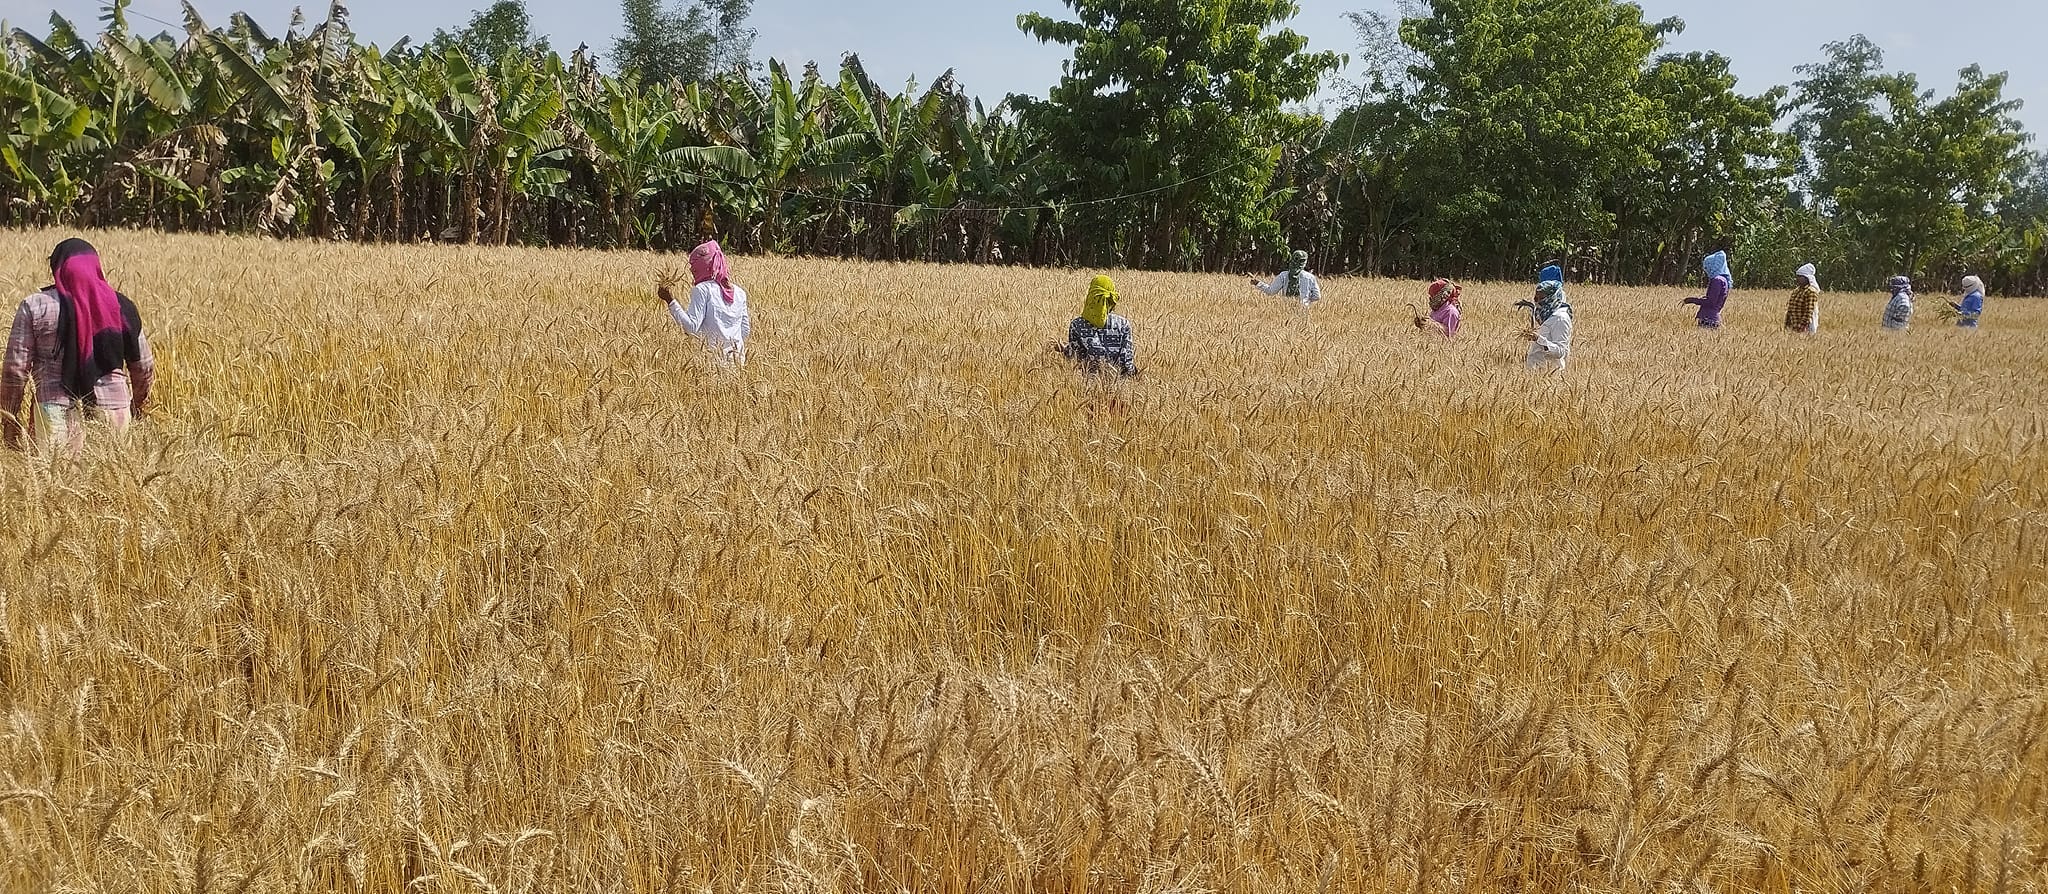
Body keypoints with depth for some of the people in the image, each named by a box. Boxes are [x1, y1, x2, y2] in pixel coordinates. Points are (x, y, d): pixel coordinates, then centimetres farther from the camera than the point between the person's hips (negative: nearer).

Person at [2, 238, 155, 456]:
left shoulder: (35, 307, 0)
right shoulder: (121, 306, 6)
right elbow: (144, 367, 12)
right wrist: (138, 405, 29)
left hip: (55, 410, -2)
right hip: (113, 410, 2)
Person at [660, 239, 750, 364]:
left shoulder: (702, 290, -6)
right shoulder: (739, 293, 11)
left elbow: (691, 326, -14)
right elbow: (745, 331, 12)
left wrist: (671, 301, -11)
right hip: (737, 357, 6)